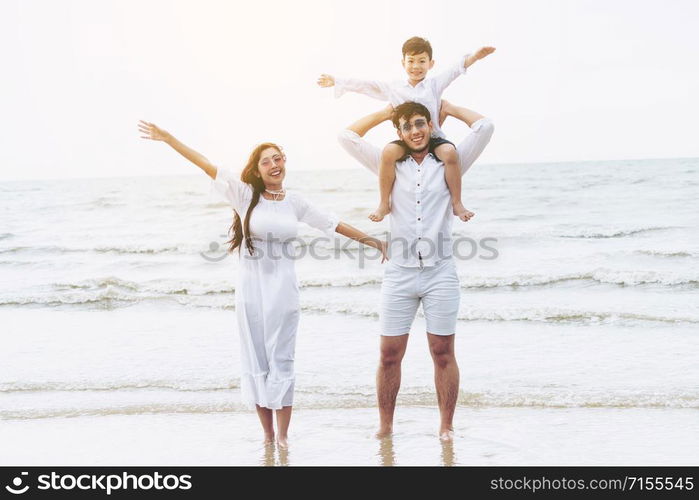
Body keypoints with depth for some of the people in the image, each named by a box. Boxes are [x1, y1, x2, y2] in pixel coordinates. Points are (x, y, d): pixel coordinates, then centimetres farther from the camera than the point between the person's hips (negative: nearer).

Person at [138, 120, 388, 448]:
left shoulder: (294, 202, 6)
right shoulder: (246, 195, -1)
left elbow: (333, 225, 15)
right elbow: (206, 165, -7)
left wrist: (372, 241, 18)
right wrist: (167, 138, -11)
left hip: (282, 288, 1)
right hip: (250, 286, -1)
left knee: (281, 361, 1)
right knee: (255, 362, 5)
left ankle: (283, 435, 7)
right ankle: (267, 433, 15)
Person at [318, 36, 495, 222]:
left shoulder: (435, 84, 12)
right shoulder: (392, 89, 15)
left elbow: (456, 69, -1)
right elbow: (364, 86, 17)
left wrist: (475, 56, -18)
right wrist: (336, 81, 15)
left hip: (434, 138, -1)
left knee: (450, 152, -33)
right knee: (389, 151, -31)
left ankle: (457, 203, -19)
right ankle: (384, 204, -18)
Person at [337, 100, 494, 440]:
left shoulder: (449, 164, 8)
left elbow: (484, 127, 4)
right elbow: (347, 137, 12)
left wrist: (449, 108, 15)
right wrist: (385, 113, 16)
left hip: (440, 273, -1)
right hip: (399, 274, 1)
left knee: (443, 353, 4)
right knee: (389, 354, 1)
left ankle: (446, 426, 13)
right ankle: (385, 426, 13)